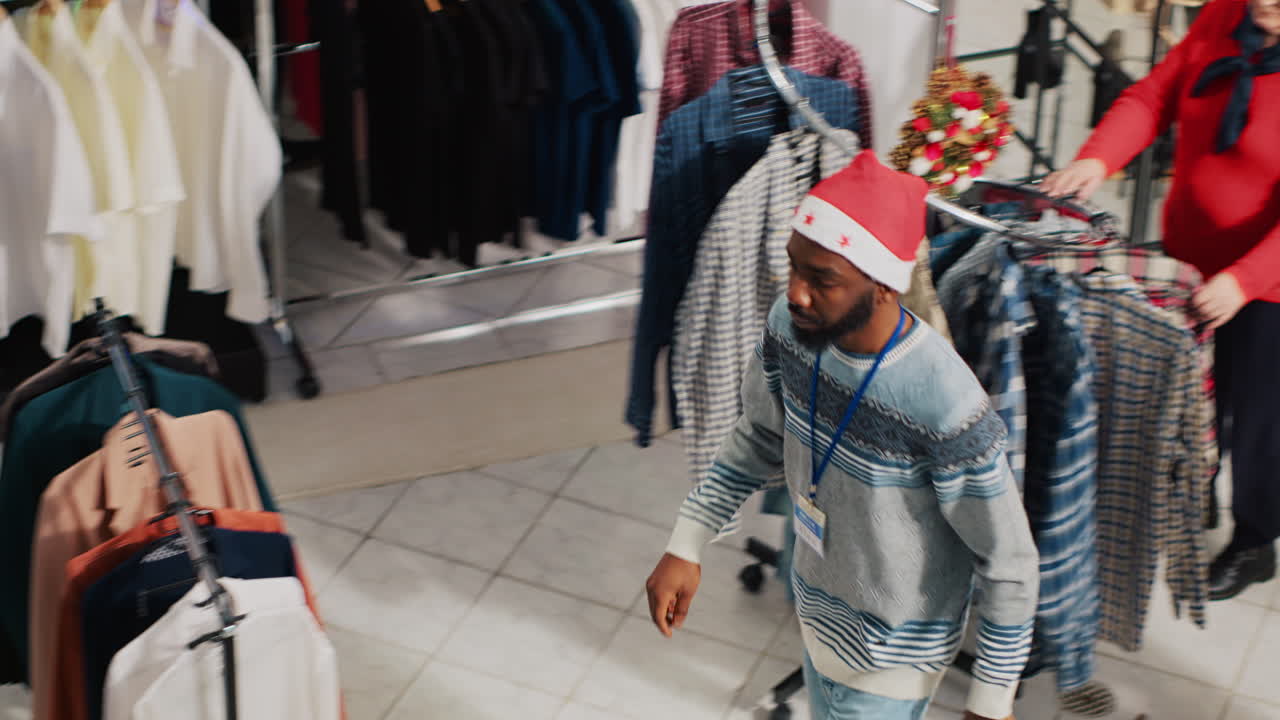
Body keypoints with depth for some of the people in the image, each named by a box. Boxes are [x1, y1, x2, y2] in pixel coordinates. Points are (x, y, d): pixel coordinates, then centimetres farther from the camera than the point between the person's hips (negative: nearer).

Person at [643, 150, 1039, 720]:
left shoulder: (944, 404, -36)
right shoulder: (790, 328, -17)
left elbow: (1009, 567, -23)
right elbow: (761, 438, 4)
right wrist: (686, 545, -1)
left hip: (889, 662, -6)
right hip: (817, 613, 6)